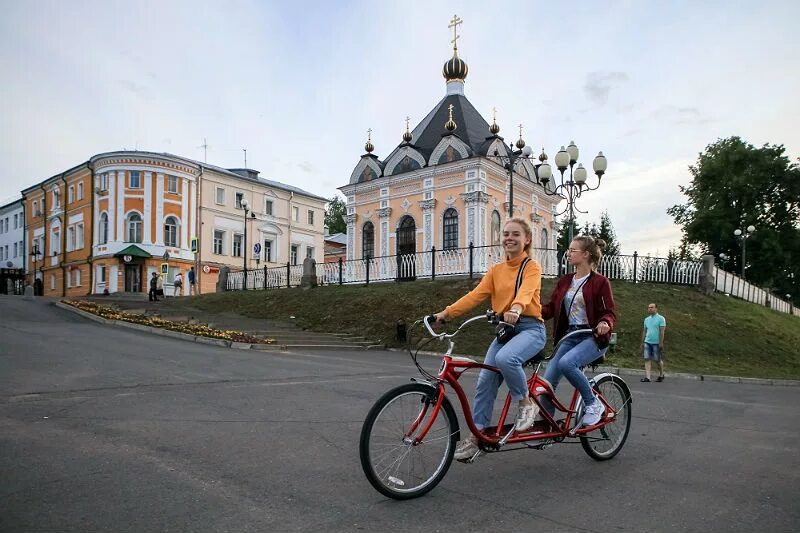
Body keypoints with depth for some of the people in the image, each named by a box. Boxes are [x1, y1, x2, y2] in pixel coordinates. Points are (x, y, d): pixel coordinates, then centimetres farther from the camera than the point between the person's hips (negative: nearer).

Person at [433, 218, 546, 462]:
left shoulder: (532, 267, -2)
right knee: (485, 381, -4)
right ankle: (477, 435, 9)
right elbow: (476, 294, 0)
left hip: (530, 328, -5)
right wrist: (448, 312, -13)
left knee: (505, 358, -34)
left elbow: (526, 291, -24)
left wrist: (516, 308, -47)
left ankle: (526, 402, -7)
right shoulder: (496, 270, 12)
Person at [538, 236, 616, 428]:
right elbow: (551, 308, 7)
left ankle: (593, 404, -9)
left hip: (594, 337, -6)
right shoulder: (565, 281, 11)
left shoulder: (600, 281, -5)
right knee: (547, 381, -6)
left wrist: (605, 323, -30)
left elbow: (609, 313, -6)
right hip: (570, 336, 6)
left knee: (566, 363, -33)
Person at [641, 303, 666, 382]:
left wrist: (661, 343, -15)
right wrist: (642, 342, 13)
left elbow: (662, 331, -9)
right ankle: (647, 377, -9)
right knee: (647, 359, -5)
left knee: (658, 360, 5)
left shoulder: (661, 319, -3)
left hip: (656, 343, -5)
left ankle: (661, 375, 26)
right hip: (647, 342, 5)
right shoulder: (646, 319, 14)